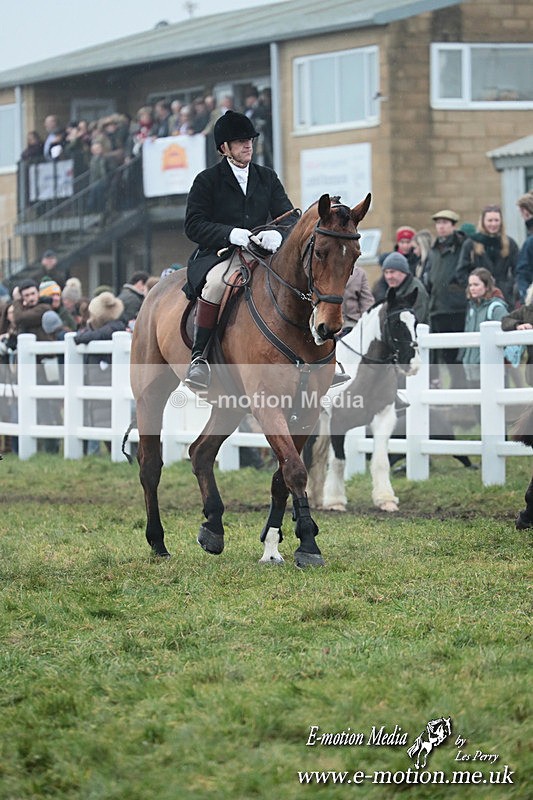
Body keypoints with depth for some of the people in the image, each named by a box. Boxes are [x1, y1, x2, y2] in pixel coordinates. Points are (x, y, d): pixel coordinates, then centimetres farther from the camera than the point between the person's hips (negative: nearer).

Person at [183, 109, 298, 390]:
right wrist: (231, 234, -21)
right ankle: (198, 356, -32)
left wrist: (277, 234, -17)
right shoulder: (207, 180, 3)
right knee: (216, 281, -39)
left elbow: (289, 216, 8)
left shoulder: (267, 177, 15)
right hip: (218, 254, -4)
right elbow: (194, 226, -5)